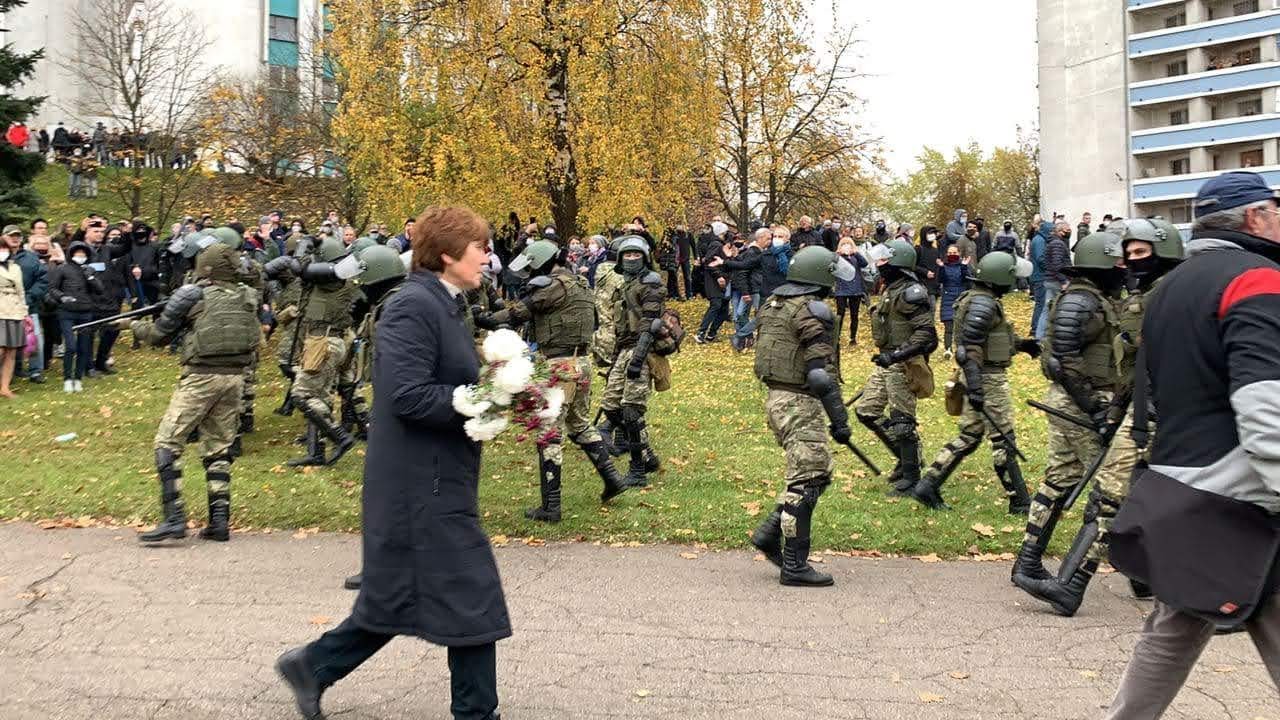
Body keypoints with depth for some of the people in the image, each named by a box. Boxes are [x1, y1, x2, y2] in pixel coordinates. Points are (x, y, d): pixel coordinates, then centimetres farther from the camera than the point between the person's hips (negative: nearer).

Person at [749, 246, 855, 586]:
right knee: (807, 479, -2)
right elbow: (820, 372, -22)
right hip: (800, 404, -9)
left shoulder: (773, 304, 12)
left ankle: (769, 535, 17)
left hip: (776, 398, 9)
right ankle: (794, 566, 4)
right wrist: (839, 419, -20)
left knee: (819, 470, 17)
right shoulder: (812, 311, -16)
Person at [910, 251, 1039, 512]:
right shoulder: (983, 304, -19)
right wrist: (975, 389, -29)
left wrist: (1021, 344, 24)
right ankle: (1020, 502, 10)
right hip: (988, 379, -10)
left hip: (978, 377, 10)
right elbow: (969, 349, -25)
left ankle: (927, 486, 13)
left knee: (969, 436, 14)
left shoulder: (977, 298, 11)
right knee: (1003, 440, 0)